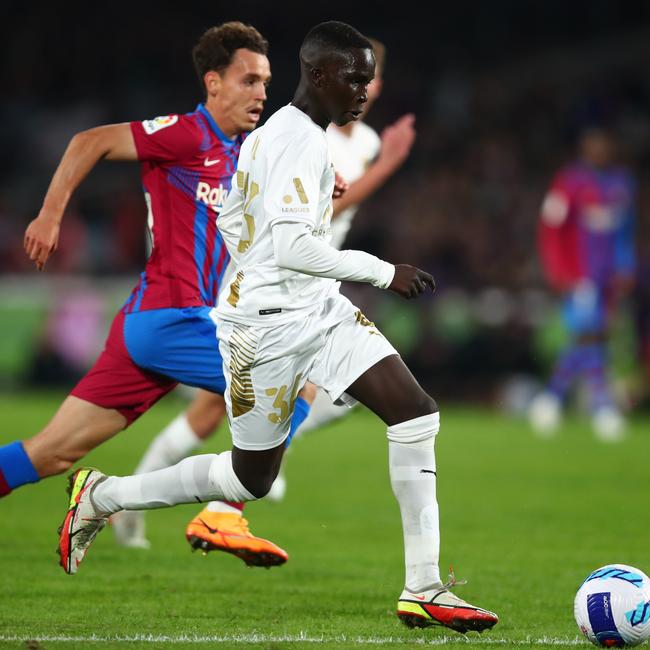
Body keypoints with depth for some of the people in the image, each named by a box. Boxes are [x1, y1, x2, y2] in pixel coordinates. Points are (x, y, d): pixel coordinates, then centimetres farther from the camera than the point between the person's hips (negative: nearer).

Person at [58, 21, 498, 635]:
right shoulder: (303, 142, -19)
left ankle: (424, 589, -6)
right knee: (251, 479, 4)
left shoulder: (269, 132, 11)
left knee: (415, 413, -6)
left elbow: (230, 222, 20)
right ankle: (101, 495, 25)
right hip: (266, 326, -9)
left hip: (318, 311, 9)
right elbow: (292, 244, -29)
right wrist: (383, 272, -23)